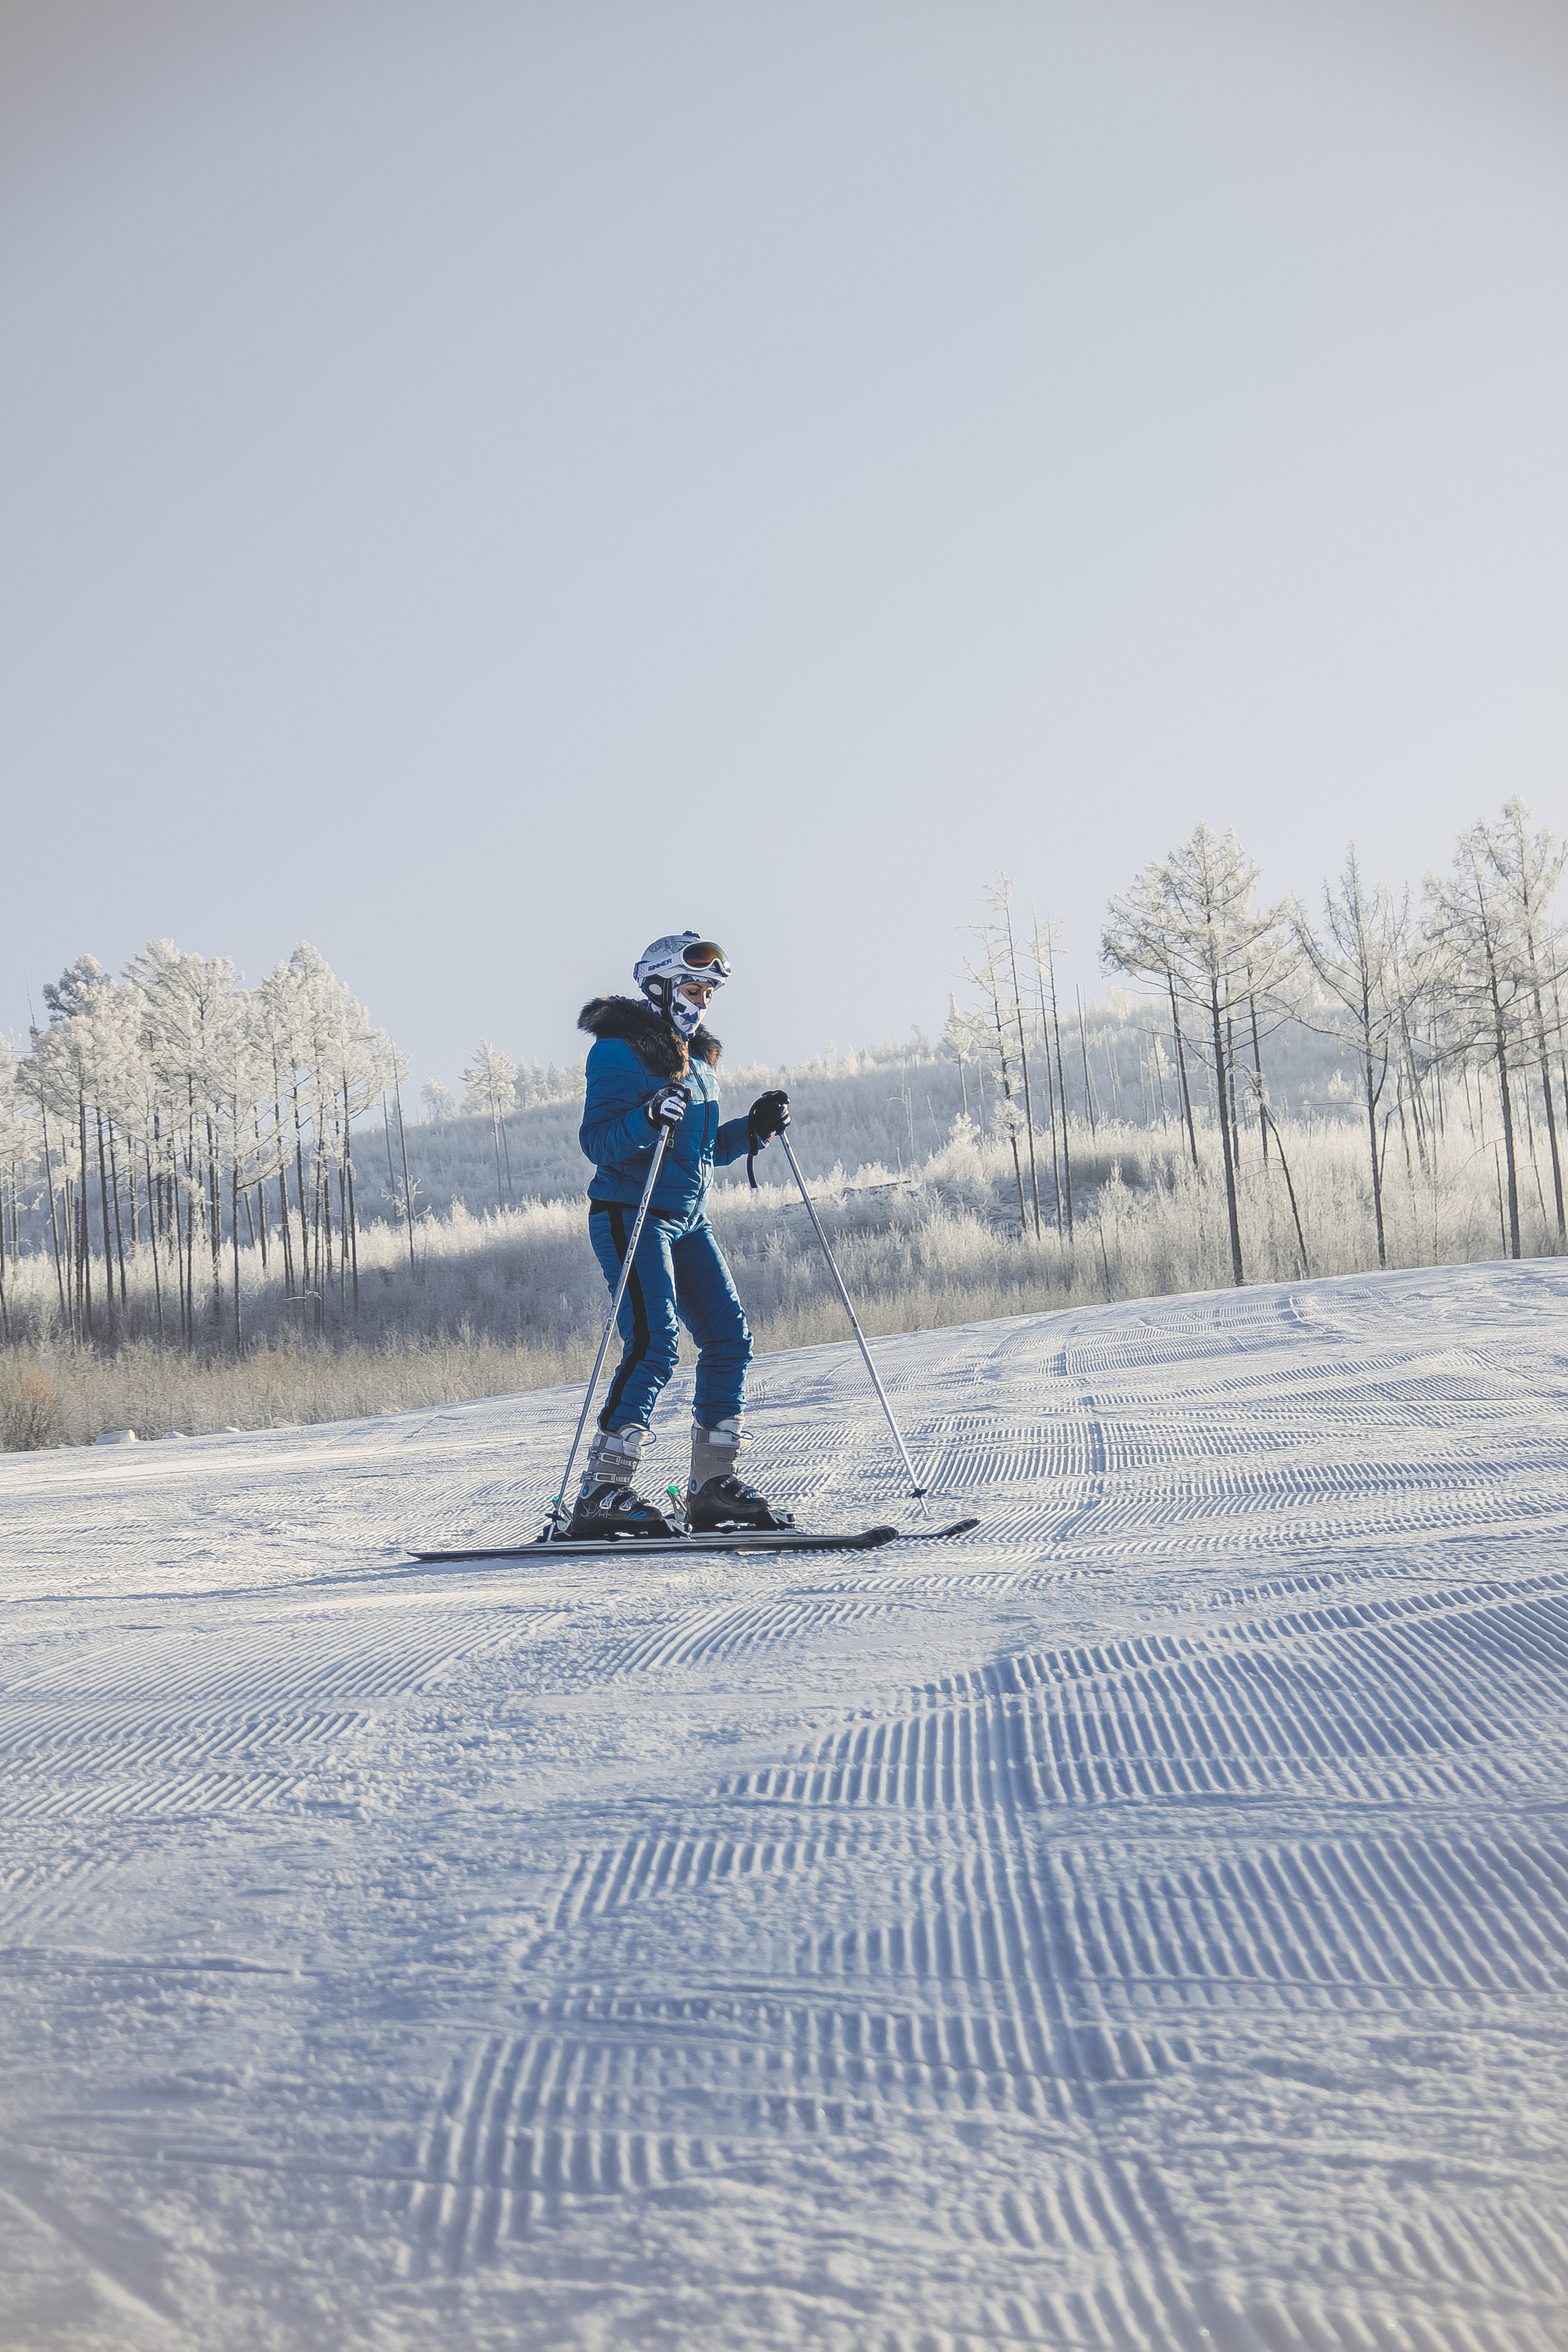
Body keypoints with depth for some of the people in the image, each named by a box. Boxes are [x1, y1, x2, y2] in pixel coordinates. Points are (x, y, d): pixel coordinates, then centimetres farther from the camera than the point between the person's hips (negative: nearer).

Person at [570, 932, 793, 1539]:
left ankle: (713, 1486, 9)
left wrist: (754, 1128, 6)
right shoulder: (619, 1050, -8)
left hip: (687, 1221, 9)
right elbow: (598, 1143, -16)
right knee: (655, 1344, -19)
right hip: (631, 1215, -9)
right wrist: (648, 1117, -33)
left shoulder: (696, 1059, 18)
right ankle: (601, 1493, -17)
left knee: (729, 1339, 1)